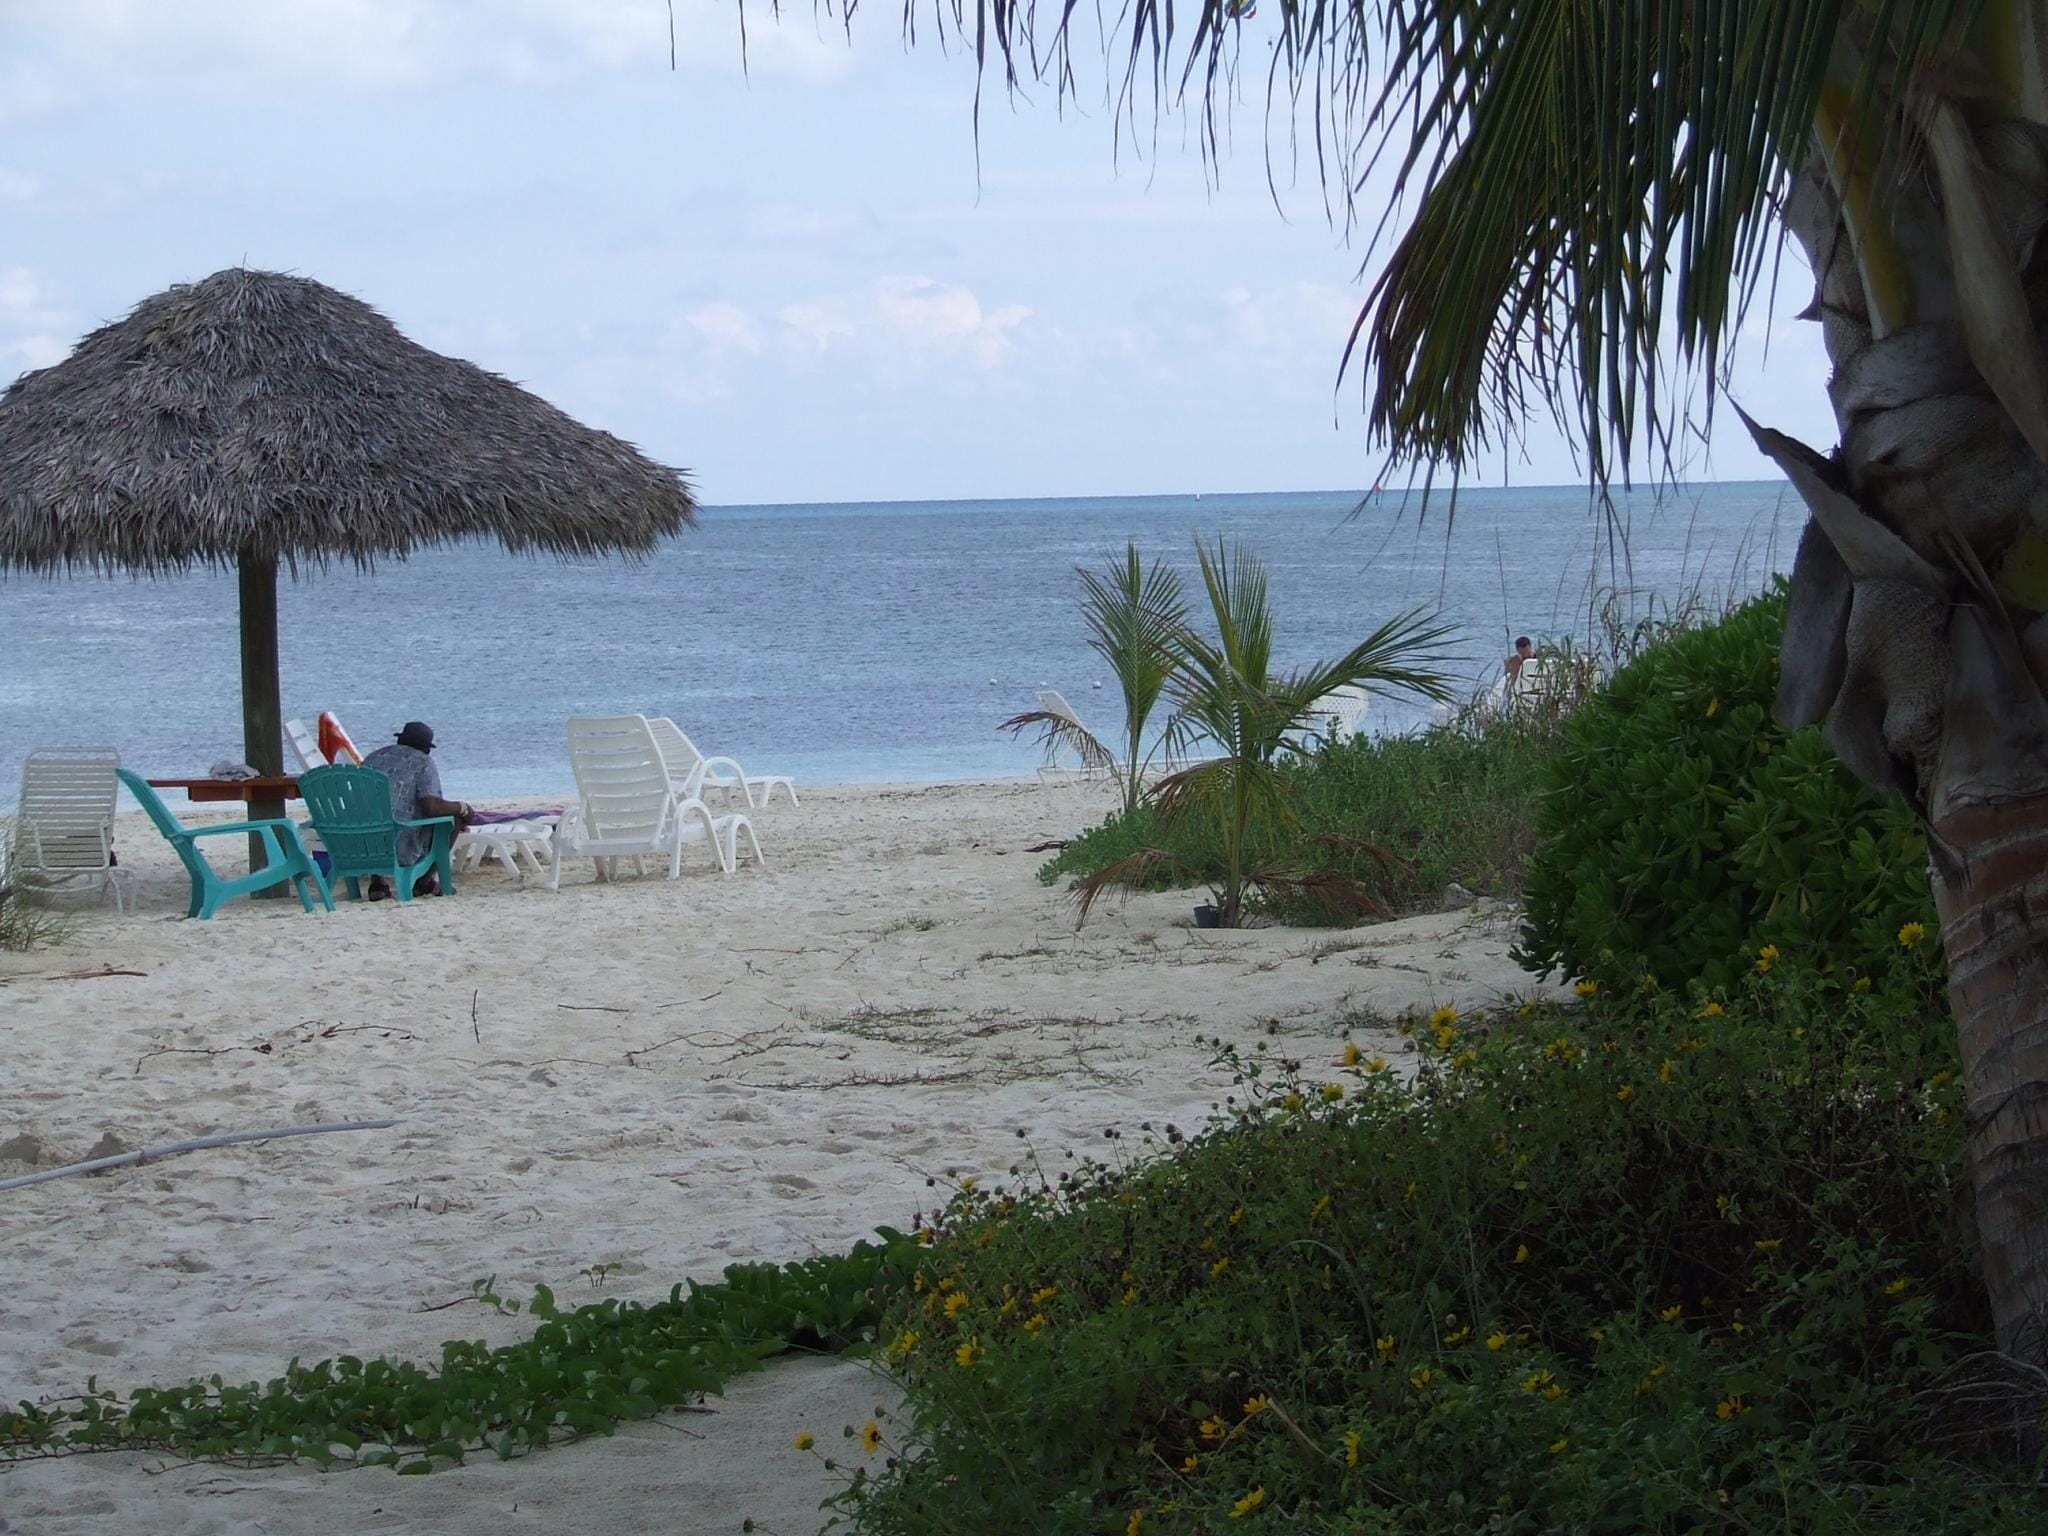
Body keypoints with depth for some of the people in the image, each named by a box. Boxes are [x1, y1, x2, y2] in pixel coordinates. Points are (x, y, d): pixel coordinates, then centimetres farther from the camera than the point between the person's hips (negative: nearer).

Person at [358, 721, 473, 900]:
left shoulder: (372, 758, 15)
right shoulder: (422, 762, -2)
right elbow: (432, 807, -16)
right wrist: (462, 808, 4)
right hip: (403, 851, -6)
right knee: (454, 817, 13)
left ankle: (376, 880, 23)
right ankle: (424, 881, 17)